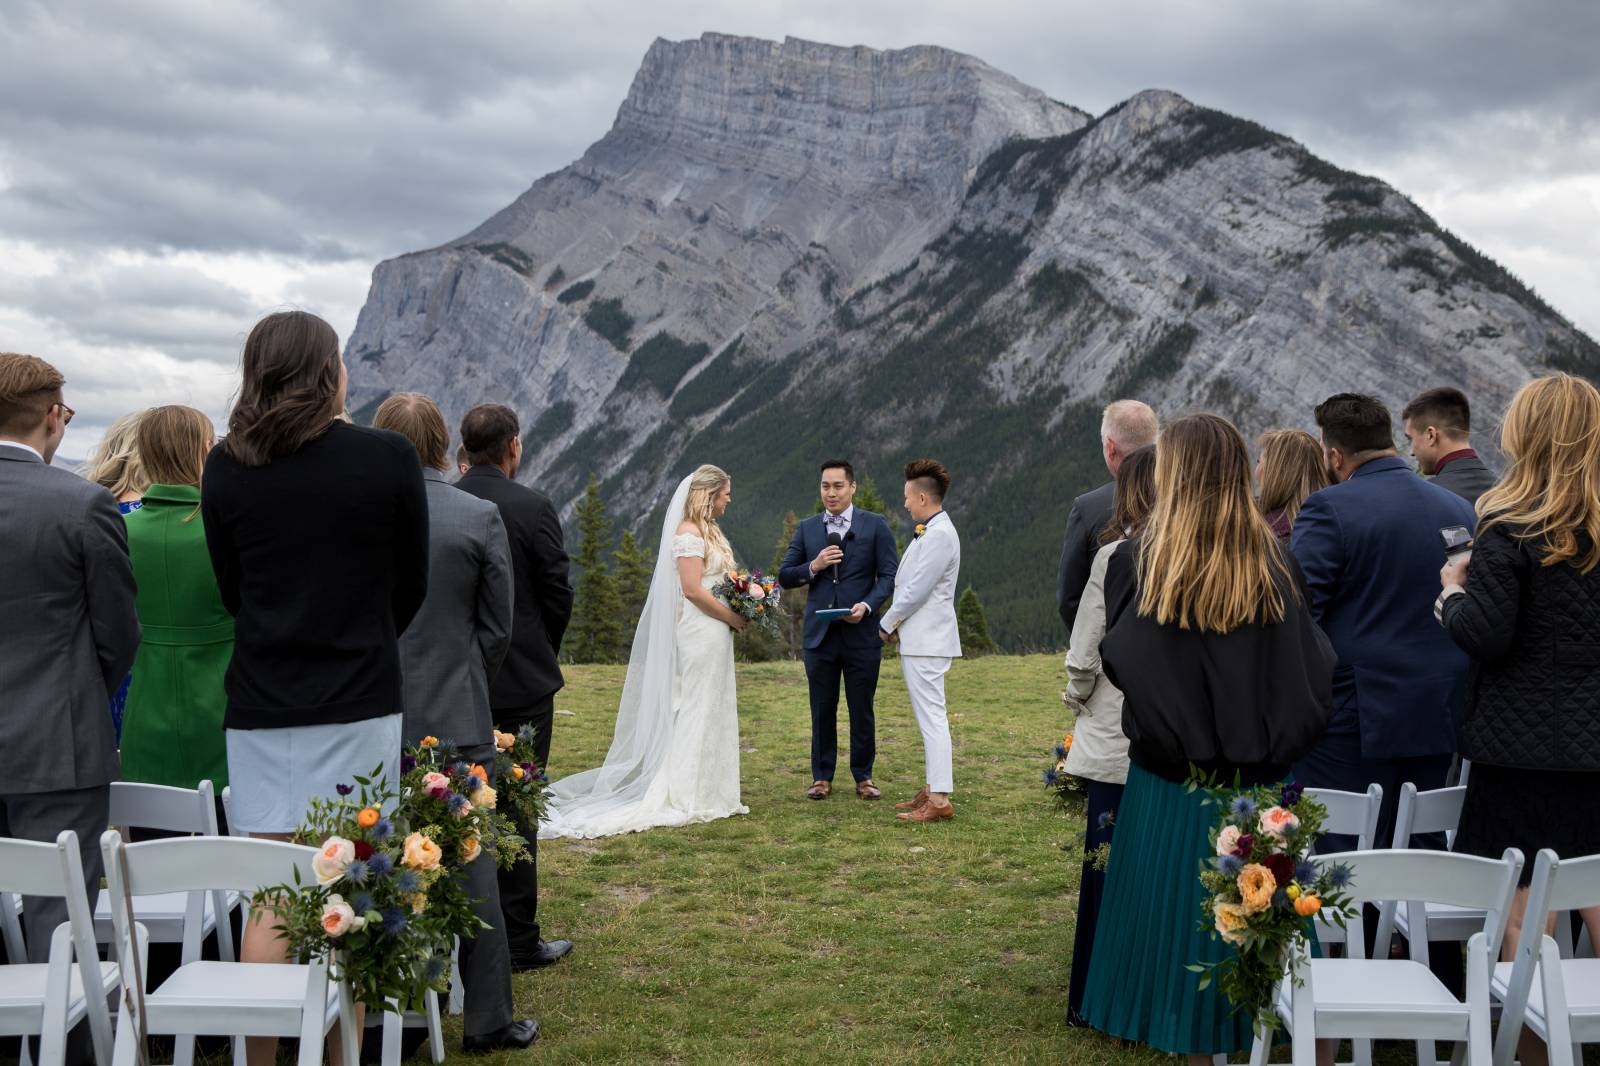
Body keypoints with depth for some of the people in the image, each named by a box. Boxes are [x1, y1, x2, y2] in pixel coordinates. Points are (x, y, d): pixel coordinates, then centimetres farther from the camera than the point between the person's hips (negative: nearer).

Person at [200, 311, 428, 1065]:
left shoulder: (226, 466, 1)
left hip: (261, 706, 2)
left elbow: (232, 590, 8)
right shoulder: (388, 458, -6)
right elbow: (411, 585, 3)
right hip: (359, 703, -2)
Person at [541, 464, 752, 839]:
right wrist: (733, 617, -12)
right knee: (695, 710, -5)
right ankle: (688, 797, 1)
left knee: (711, 710, 12)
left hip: (714, 635, 10)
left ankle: (709, 792, 17)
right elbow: (692, 590, -20)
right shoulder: (689, 533, -14)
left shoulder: (708, 531, 16)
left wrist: (736, 615, 5)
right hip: (699, 634, -10)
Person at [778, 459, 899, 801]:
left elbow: (889, 576, -2)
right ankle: (822, 776, 18)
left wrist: (868, 605, -18)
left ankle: (863, 776, 18)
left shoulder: (875, 526, 2)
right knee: (822, 710, 8)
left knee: (862, 710, 6)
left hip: (862, 634, -2)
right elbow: (785, 576, 9)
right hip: (820, 634, 2)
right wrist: (813, 567, -10)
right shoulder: (806, 529, 9)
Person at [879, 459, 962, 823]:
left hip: (926, 642, -11)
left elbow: (916, 591, -19)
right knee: (929, 719, 15)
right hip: (918, 640, 11)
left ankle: (940, 800, -8)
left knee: (932, 718, -9)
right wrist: (896, 625, 9)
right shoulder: (930, 531, 15)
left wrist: (886, 625, -7)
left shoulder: (939, 535, -17)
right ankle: (931, 790, 22)